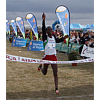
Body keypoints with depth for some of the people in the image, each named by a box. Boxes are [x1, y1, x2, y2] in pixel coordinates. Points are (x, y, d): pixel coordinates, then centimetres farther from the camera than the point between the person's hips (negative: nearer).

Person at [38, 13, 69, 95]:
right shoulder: (45, 37, -7)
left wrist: (63, 38, 11)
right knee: (44, 73, 16)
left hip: (54, 57, 3)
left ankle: (56, 89, -8)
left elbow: (57, 41, 28)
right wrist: (43, 20, -37)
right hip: (47, 57, -3)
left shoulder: (54, 37, 7)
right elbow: (43, 29, -23)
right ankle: (41, 67, 53)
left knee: (55, 74, -8)